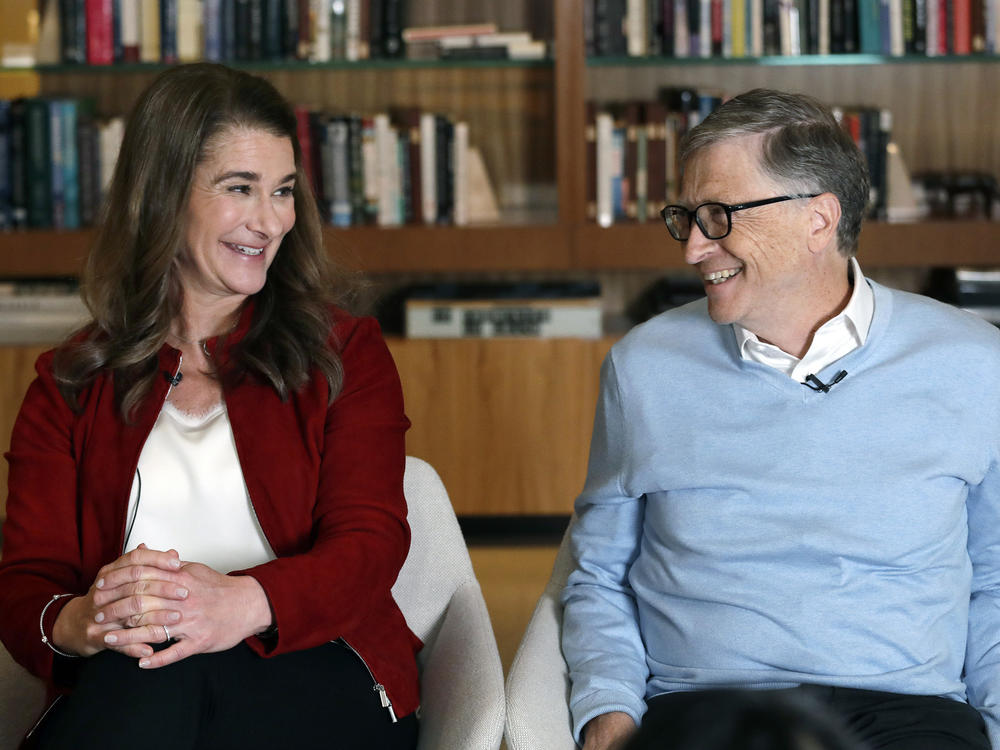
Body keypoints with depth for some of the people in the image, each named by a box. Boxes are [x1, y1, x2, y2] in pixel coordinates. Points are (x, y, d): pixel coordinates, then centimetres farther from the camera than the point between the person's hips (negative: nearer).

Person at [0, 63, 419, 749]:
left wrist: (240, 603, -25)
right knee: (137, 657, -36)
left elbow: (369, 544, -1)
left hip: (321, 675, -1)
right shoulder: (72, 384, 17)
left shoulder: (345, 352, 15)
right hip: (114, 691, 2)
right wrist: (78, 623, -22)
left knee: (168, 669, -36)